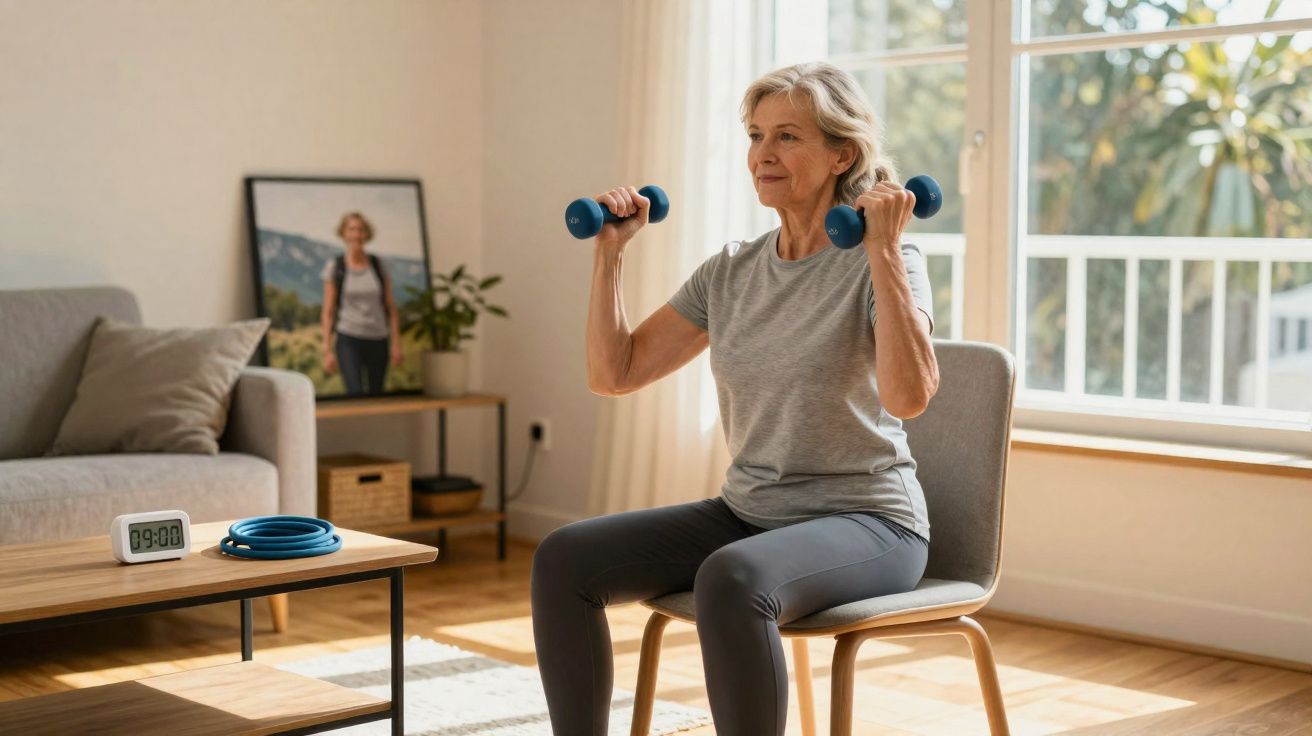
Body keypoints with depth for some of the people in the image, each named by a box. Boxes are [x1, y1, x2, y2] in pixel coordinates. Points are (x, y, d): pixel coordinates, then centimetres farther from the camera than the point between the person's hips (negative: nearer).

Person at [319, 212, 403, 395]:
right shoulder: (335, 266, 1)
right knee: (355, 392, -18)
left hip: (378, 340, 3)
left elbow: (390, 307, 8)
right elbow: (328, 311, 1)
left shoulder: (378, 265, 6)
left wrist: (396, 342, 1)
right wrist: (327, 350, -5)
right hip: (349, 340, -3)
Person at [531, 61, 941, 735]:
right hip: (747, 513, 6)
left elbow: (908, 395, -28)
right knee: (564, 558, -11)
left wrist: (882, 251, -27)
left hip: (865, 522, -6)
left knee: (731, 579, -37)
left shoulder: (887, 264, -9)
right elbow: (611, 374, 8)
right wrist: (608, 252, 1)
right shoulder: (730, 272, 7)